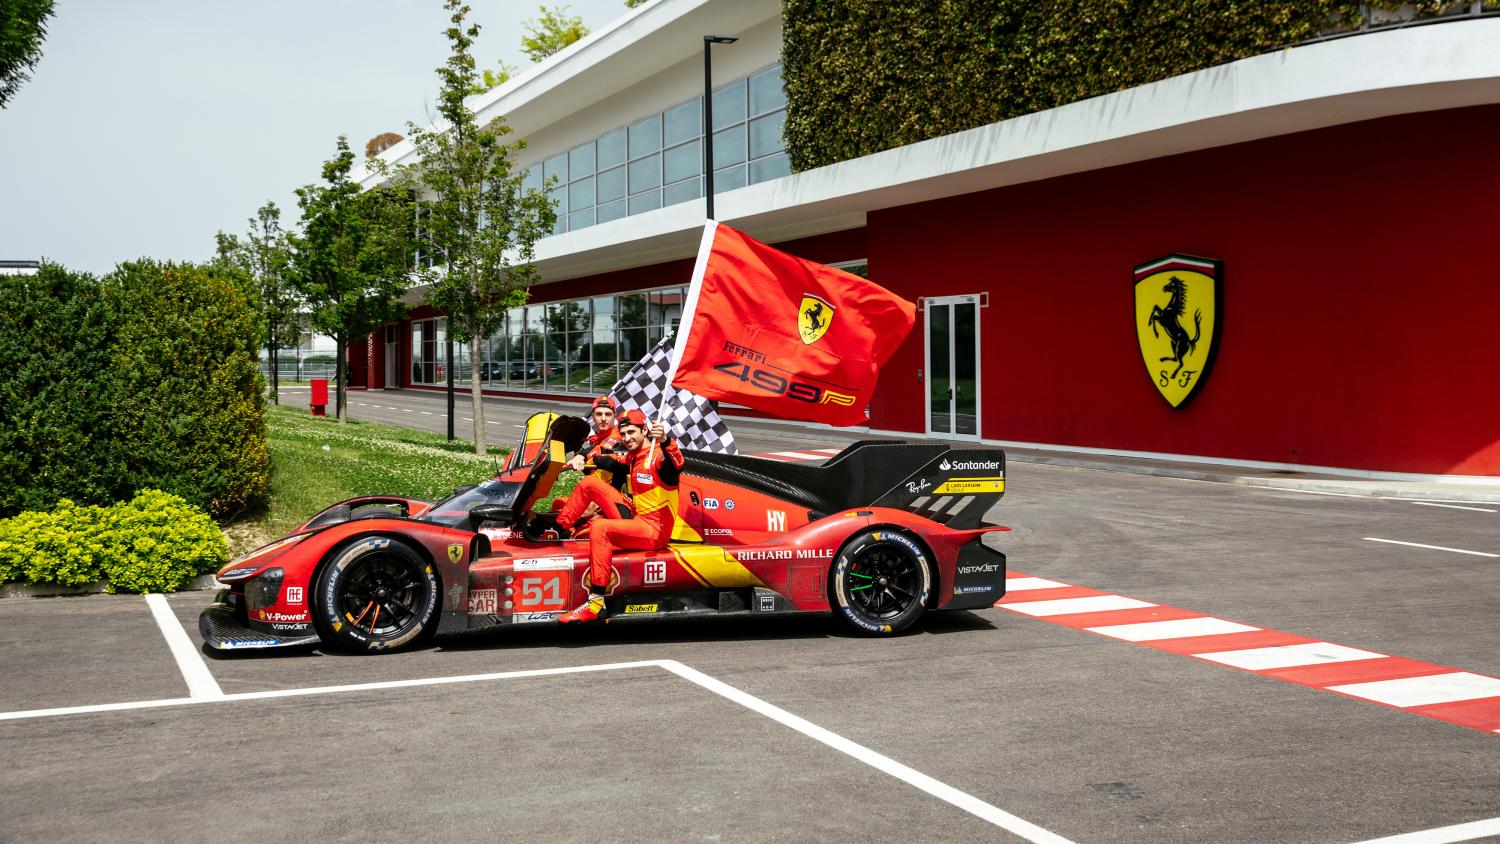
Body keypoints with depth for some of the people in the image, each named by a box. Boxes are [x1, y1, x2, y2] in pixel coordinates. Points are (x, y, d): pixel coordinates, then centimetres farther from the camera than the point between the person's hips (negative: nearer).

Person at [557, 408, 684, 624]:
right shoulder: (632, 457, 15)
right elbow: (612, 463, 36)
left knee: (600, 528, -29)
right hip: (639, 523, 10)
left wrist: (666, 442, -54)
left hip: (655, 530, -10)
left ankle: (596, 602, -33)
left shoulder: (658, 455, -11)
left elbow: (676, 464, -35)